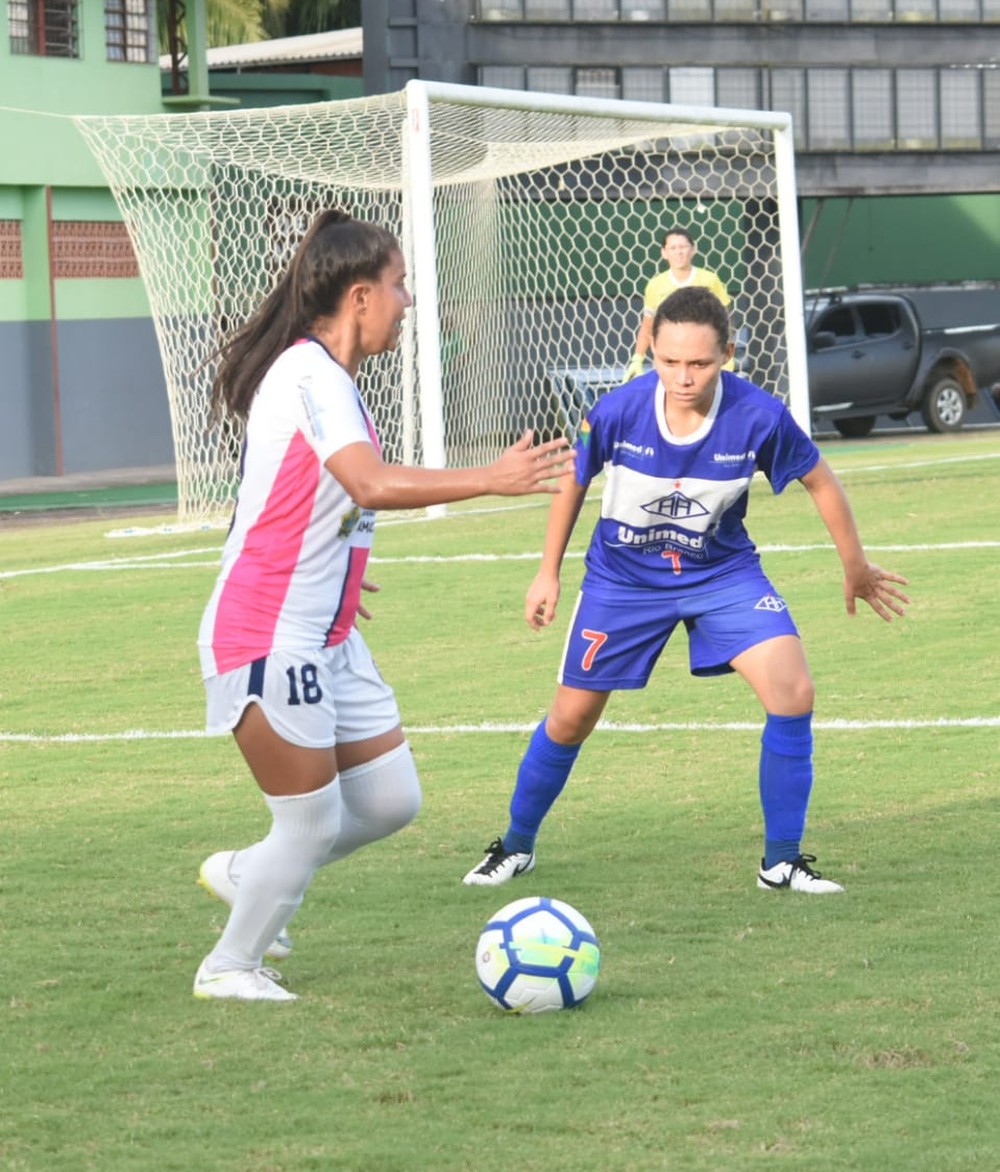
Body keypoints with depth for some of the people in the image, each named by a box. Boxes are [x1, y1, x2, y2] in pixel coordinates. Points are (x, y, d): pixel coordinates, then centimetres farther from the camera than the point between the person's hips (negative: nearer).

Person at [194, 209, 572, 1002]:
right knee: (314, 820, 0)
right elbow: (372, 484, -34)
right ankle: (230, 967, 20)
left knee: (391, 800, 10)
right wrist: (493, 478, -35)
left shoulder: (329, 374, 10)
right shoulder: (310, 373, -19)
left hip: (328, 639, 10)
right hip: (267, 639, -10)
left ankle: (246, 875, 30)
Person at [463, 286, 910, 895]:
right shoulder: (619, 410, -25)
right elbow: (574, 479, -3)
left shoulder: (759, 416, -26)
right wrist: (549, 573, 3)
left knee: (793, 693, -18)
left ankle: (782, 861, -5)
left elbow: (819, 480, -6)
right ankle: (516, 846, 31)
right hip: (623, 575, 0)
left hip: (722, 571, 0)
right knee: (571, 717, 7)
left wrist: (856, 566, 6)